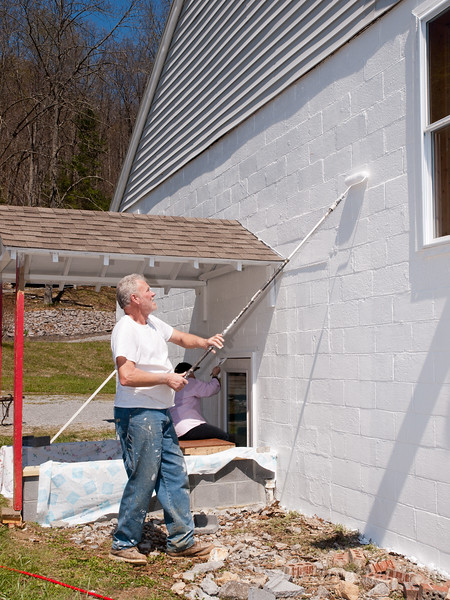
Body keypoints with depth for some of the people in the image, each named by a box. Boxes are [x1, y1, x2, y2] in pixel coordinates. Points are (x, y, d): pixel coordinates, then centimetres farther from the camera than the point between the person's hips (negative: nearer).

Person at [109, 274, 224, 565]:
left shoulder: (153, 323, 14)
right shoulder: (126, 330, -15)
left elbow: (181, 337, 29)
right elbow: (127, 376, -26)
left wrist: (205, 342, 9)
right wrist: (167, 378, -18)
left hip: (161, 414, 10)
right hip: (138, 415, -10)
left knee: (176, 476, 11)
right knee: (142, 481, -2)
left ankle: (182, 541, 21)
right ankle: (124, 544, 14)